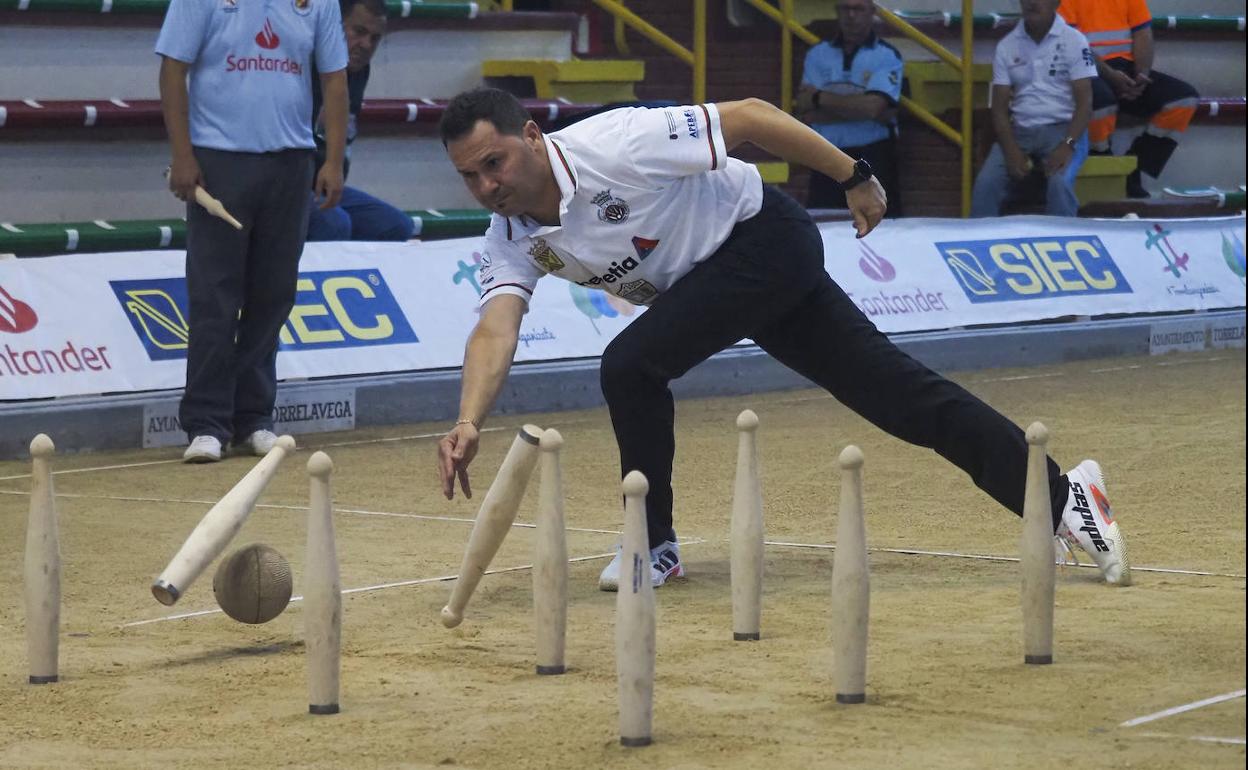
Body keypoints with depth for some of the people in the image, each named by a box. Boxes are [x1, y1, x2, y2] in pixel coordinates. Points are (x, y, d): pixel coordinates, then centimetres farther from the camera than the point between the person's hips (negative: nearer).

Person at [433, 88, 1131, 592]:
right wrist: (470, 424, -41)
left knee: (632, 364, -20)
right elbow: (496, 329, -22)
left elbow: (748, 116, -22)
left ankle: (654, 547, -2)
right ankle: (1062, 496, 6)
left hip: (766, 239, -7)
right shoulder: (511, 240, -8)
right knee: (901, 397, 4)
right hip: (705, 281, 7)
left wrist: (856, 176, -15)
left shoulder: (614, 145, -28)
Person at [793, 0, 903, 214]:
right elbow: (806, 113, -2)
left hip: (872, 159, -3)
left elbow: (874, 107, -16)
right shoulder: (817, 54, 9)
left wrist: (820, 98, -6)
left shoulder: (887, 57, 0)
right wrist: (855, 106, -12)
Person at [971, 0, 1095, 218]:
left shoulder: (1073, 41, -2)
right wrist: (1011, 150, -14)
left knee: (1060, 183, -33)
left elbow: (1085, 102, -6)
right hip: (1020, 130, 3)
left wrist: (1067, 145, -22)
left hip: (1062, 129, -3)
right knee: (985, 184, -23)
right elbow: (999, 107, 4)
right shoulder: (1007, 46, 7)